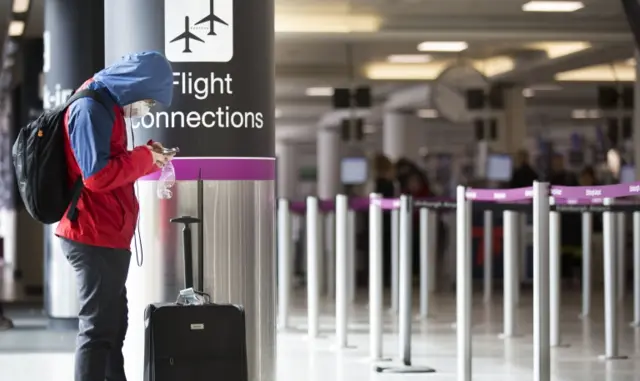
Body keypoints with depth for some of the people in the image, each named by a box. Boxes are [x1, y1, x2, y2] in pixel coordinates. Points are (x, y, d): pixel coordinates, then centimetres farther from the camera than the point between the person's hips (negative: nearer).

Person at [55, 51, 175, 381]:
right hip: (95, 238, -11)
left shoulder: (106, 107, 17)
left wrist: (148, 157, 5)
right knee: (98, 328, -7)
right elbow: (98, 175, -23)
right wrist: (144, 158, -12)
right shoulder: (91, 109, -15)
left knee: (113, 325, 17)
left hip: (105, 237, 11)